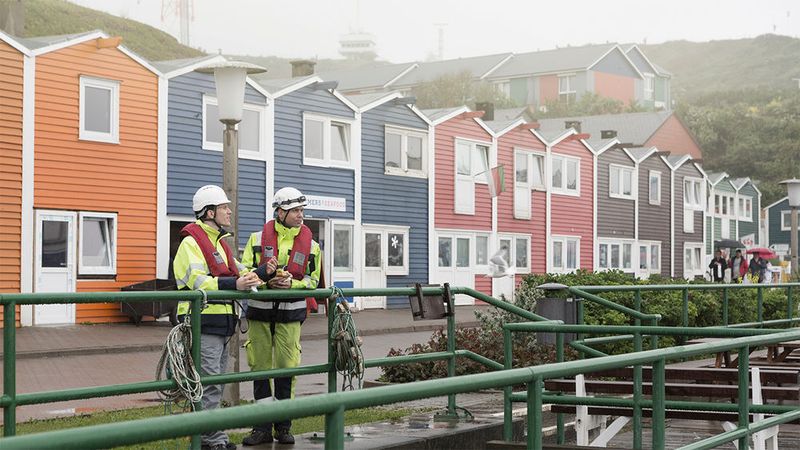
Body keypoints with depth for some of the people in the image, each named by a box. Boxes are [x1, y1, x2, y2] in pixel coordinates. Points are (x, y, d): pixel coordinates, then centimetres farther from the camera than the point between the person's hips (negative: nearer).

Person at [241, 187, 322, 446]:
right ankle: (263, 427, 11)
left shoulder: (310, 245, 4)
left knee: (286, 368, -1)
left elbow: (312, 281, 6)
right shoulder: (258, 239, 2)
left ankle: (283, 425, 12)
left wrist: (291, 283, -13)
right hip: (260, 310, 0)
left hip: (290, 312, 0)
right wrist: (266, 280, -17)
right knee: (260, 367, 3)